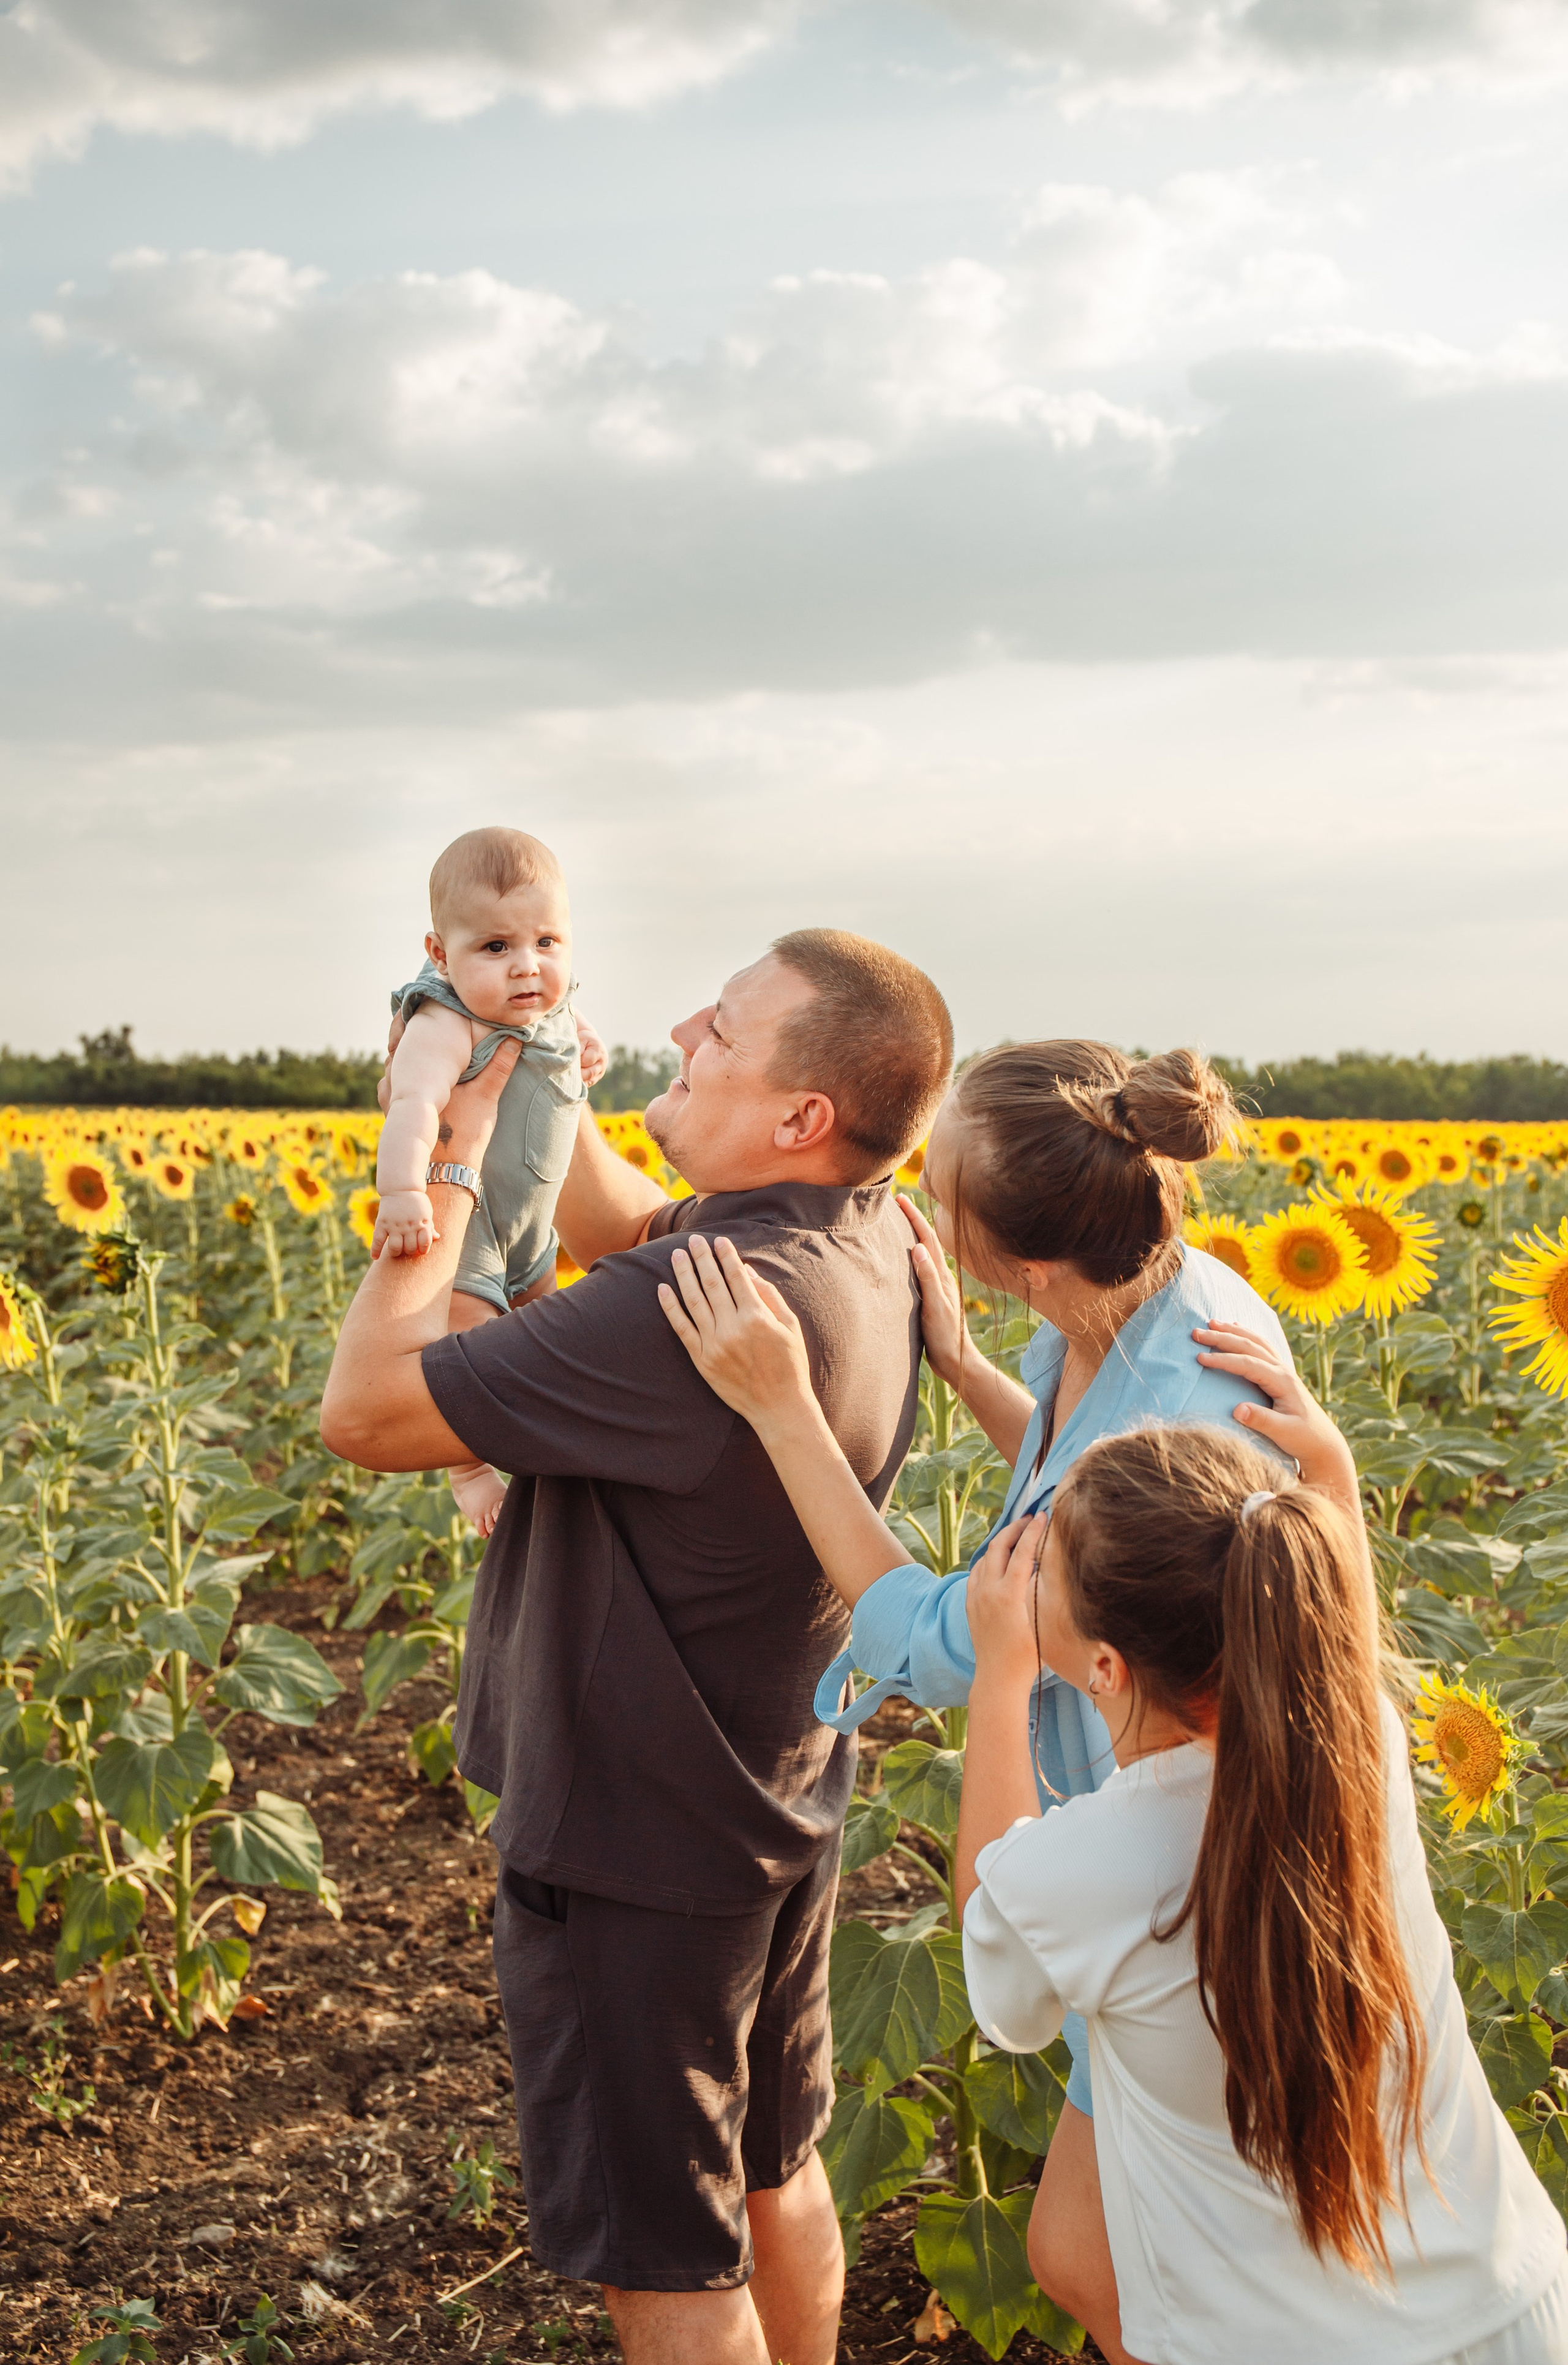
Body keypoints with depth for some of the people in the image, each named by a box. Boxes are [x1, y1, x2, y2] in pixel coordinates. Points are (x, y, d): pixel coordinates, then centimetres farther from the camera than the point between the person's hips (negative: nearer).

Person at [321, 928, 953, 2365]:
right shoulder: (867, 1245, -6)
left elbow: (366, 1411, -28)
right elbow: (628, 1235, 13)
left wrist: (449, 1173, -18)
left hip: (638, 1847, -9)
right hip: (781, 1805, 9)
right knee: (776, 2174, 27)